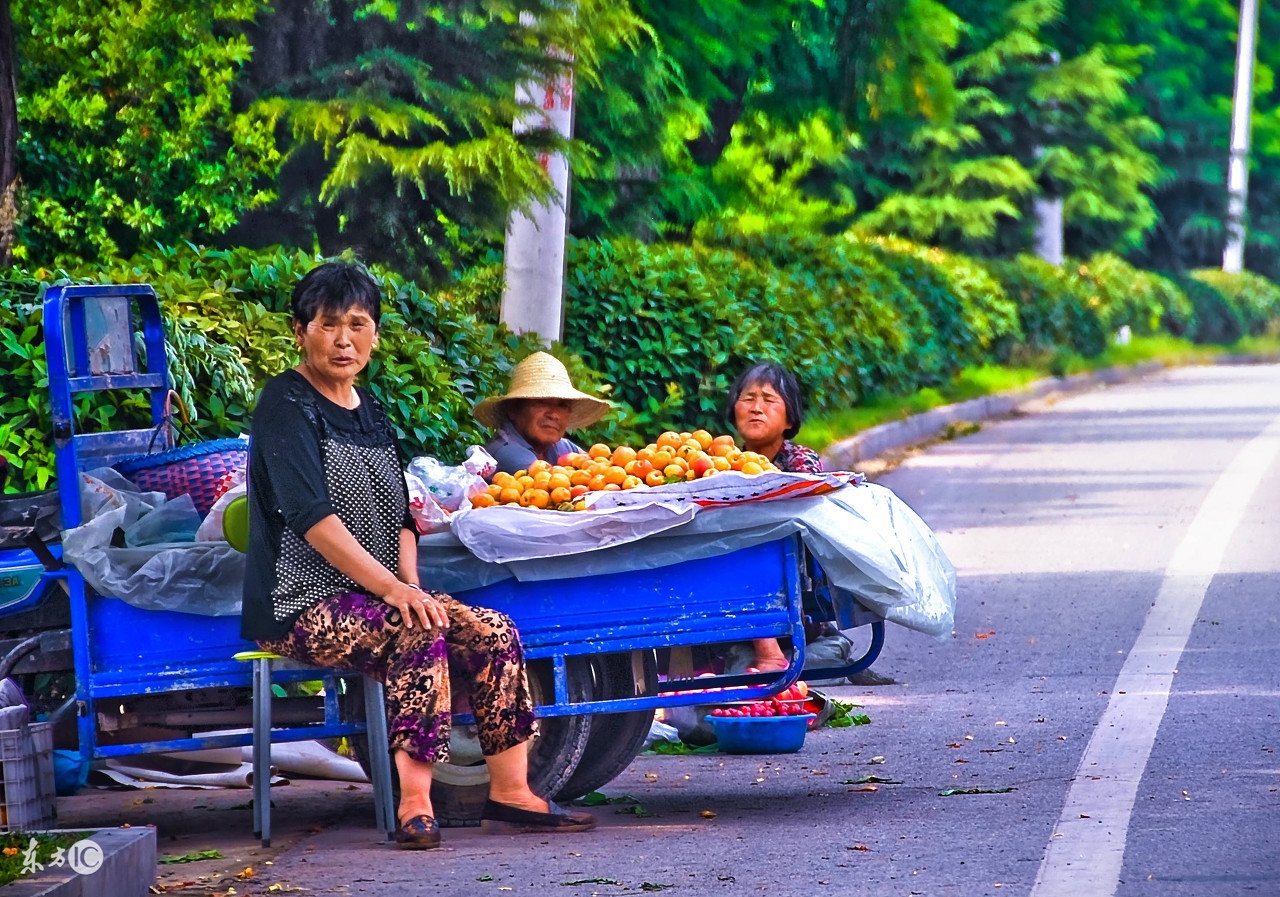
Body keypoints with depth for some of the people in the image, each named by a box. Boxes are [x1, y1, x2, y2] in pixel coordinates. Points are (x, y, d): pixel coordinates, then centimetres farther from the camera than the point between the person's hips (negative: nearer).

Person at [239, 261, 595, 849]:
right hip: (299, 604, -8)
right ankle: (414, 801, -34)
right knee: (418, 632, -32)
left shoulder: (369, 412, 17)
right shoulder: (287, 404, -8)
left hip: (372, 596, 8)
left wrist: (411, 585, -6)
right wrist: (391, 588, -26)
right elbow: (310, 515, -19)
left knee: (492, 632, -11)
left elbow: (399, 515, 14)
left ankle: (510, 794, -9)